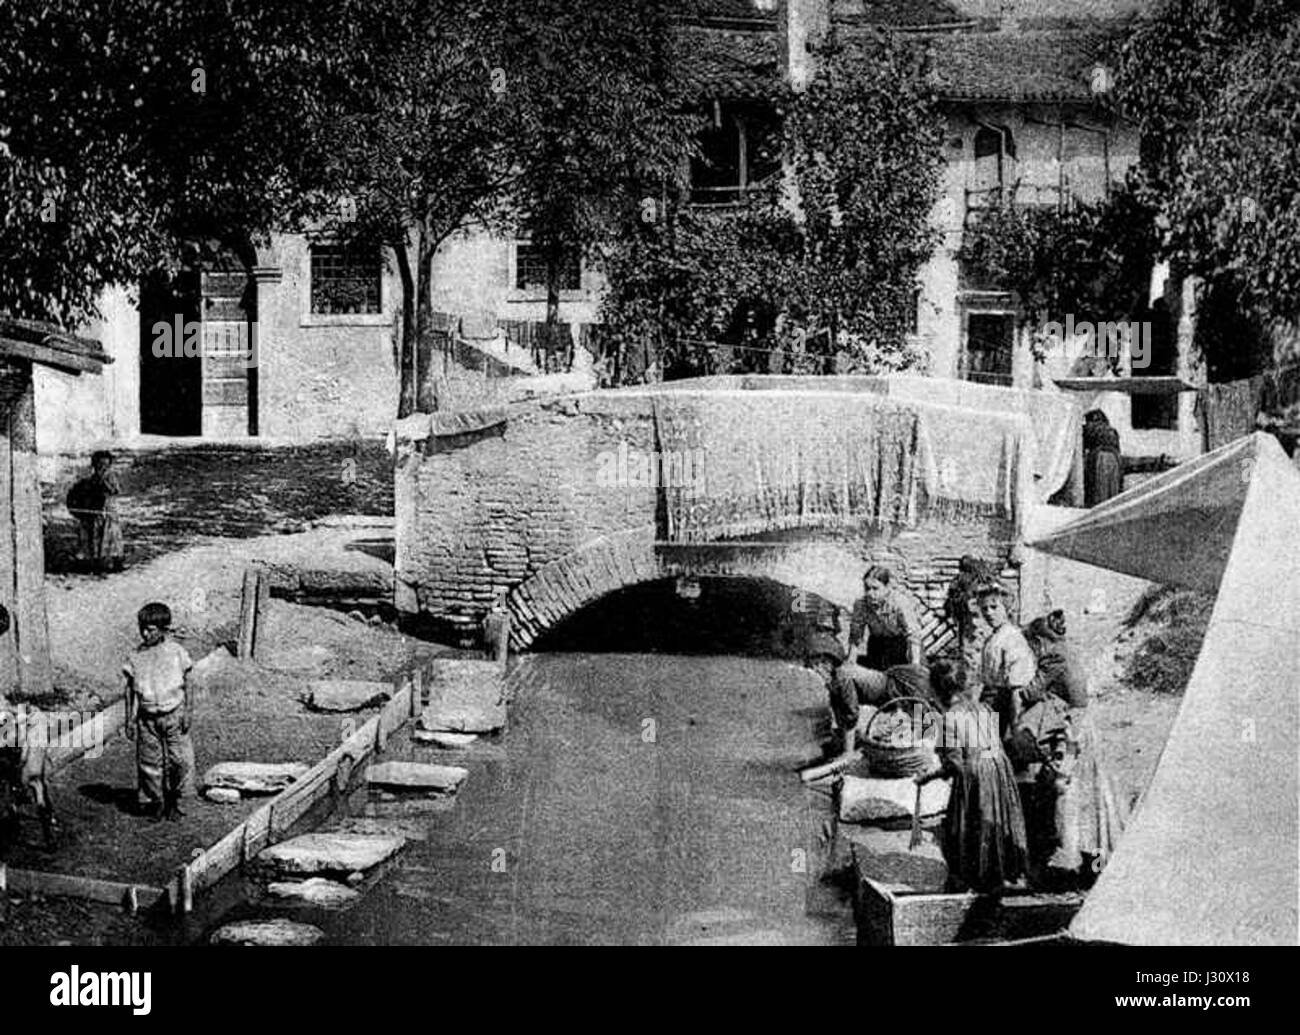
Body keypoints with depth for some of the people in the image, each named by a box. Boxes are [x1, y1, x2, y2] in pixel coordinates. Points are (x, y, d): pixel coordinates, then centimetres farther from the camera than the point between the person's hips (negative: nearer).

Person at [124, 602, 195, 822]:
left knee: (181, 761, -2)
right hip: (147, 718, 1)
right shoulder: (136, 656, 0)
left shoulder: (176, 652, -3)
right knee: (149, 762, 6)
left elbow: (185, 684, 2)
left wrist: (186, 712, -2)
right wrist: (130, 719, 2)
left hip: (173, 715, -1)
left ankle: (173, 801, 18)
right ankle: (154, 802, 22)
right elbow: (131, 689, 5)